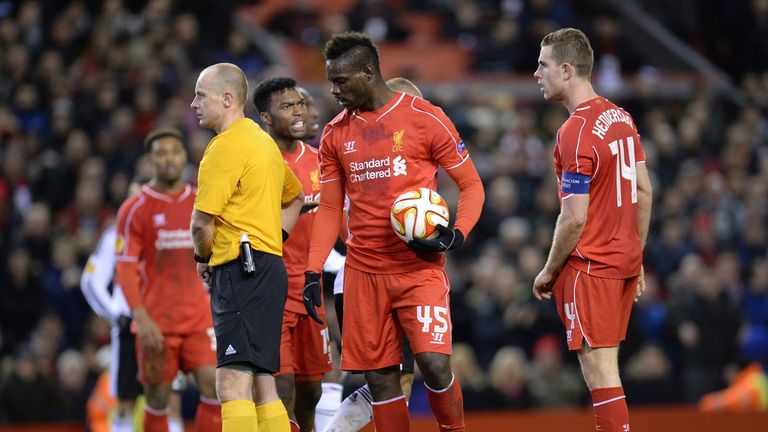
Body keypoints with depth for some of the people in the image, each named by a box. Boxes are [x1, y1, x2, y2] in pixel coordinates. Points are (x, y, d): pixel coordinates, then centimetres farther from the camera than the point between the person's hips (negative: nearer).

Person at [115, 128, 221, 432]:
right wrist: (142, 318, -17)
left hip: (199, 317, 3)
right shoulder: (135, 208, -3)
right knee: (158, 397, 1)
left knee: (213, 385, -9)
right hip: (157, 322, -3)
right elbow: (125, 269, -7)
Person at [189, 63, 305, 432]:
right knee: (261, 386, 12)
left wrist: (203, 257, 4)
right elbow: (295, 197, 36)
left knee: (233, 385, -17)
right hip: (269, 267, 10)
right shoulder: (263, 141, 20)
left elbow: (202, 223, -15)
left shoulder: (225, 146, -11)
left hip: (242, 272, -10)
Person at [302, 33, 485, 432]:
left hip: (421, 267, -4)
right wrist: (313, 272, 4)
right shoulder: (335, 135, 9)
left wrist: (456, 235, -17)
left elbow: (471, 185, 0)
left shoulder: (426, 119, -4)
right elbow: (329, 208, 15)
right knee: (379, 376, 2)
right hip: (364, 273, 4)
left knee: (433, 361, -16)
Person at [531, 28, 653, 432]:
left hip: (590, 266, -9)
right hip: (625, 261, 9)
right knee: (605, 367, 14)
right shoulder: (621, 117, 8)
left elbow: (574, 219, -18)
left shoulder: (575, 133, -18)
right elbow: (643, 191, 13)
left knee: (599, 370, -6)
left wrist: (549, 272, -6)